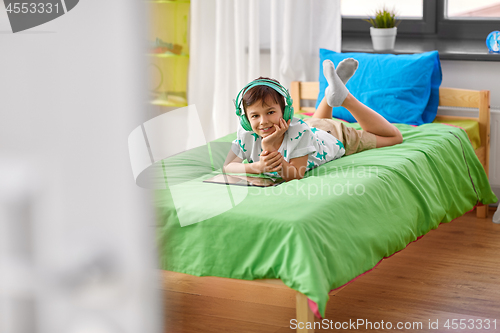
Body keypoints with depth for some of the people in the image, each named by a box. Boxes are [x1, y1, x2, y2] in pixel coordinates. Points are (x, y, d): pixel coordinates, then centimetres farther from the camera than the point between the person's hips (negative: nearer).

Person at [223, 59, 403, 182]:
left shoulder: (297, 132, -48)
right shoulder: (247, 133, -39)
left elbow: (295, 175, -48)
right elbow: (227, 166, -38)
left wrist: (272, 152, -65)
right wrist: (257, 166, -56)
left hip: (336, 137, -4)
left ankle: (345, 98, 14)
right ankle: (334, 89, 27)